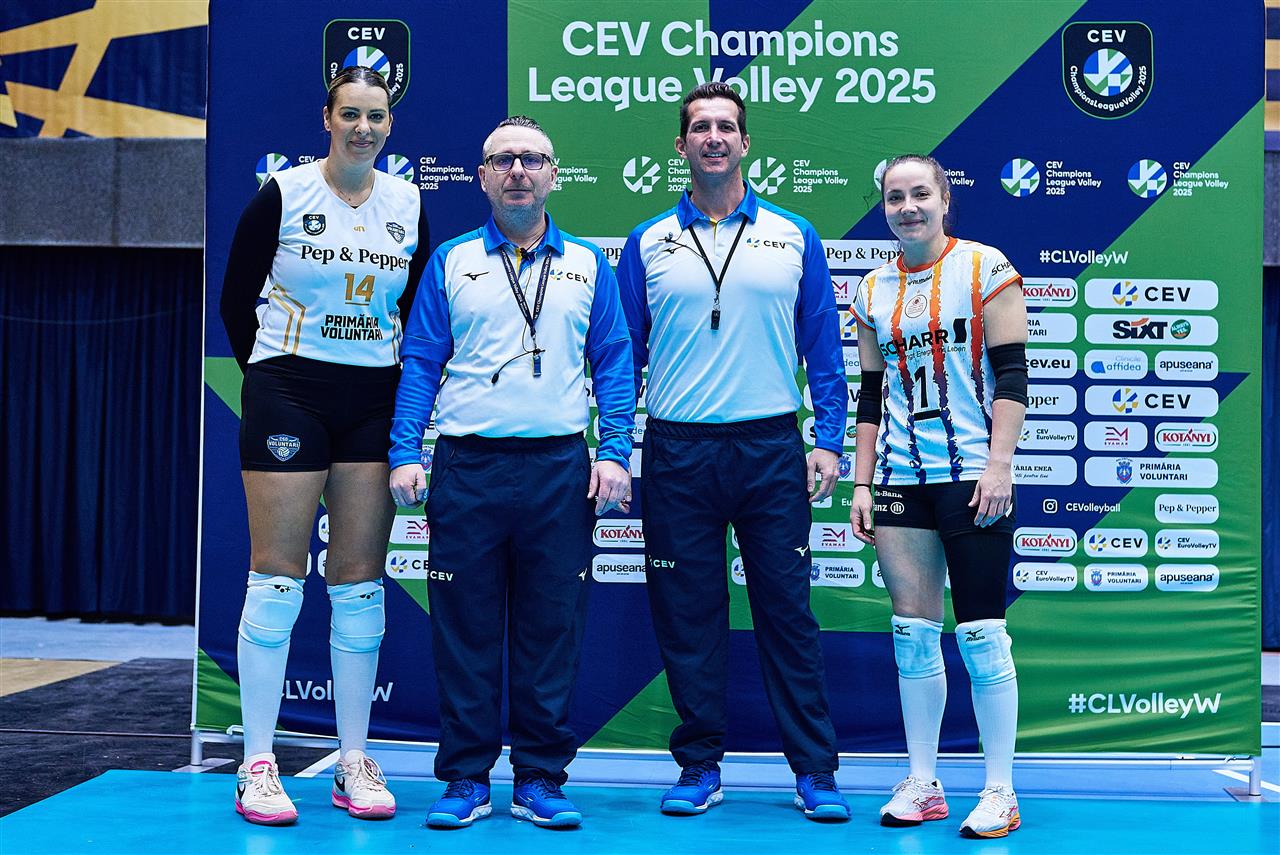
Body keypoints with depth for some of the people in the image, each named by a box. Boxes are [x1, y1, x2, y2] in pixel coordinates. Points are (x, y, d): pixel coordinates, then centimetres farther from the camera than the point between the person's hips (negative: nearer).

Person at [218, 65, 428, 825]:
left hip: (374, 401, 3)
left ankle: (355, 762, 13)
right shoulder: (283, 195, -1)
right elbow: (236, 299, 3)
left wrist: (406, 391, 8)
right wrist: (270, 377, 1)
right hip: (288, 393, -3)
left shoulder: (410, 206, 8)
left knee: (361, 585, 5)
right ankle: (258, 765, 5)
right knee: (278, 578, -4)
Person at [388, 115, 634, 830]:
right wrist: (405, 455, -3)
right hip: (467, 468, 0)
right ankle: (467, 779, 14)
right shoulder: (450, 262, 10)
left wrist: (614, 453, -2)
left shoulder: (588, 264, 11)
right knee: (466, 628, 3)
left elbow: (613, 364, 9)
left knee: (552, 629, 3)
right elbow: (420, 362, 7)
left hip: (559, 469, 0)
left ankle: (541, 778, 14)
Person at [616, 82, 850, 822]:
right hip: (678, 455, 1)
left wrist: (829, 441, -1)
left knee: (787, 611, 2)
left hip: (771, 449, -1)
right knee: (688, 619, 6)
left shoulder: (795, 239, 6)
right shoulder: (647, 245, 8)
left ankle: (816, 772, 12)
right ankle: (700, 767, 19)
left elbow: (823, 348, 7)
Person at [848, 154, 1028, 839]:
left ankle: (1000, 790, 7)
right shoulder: (874, 291, 12)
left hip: (971, 477, -4)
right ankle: (923, 783, 15)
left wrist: (999, 465, -14)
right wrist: (862, 483, 9)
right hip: (900, 480, 5)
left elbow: (1011, 375, -6)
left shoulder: (985, 268, -1)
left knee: (980, 635, -4)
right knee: (913, 633, 5)